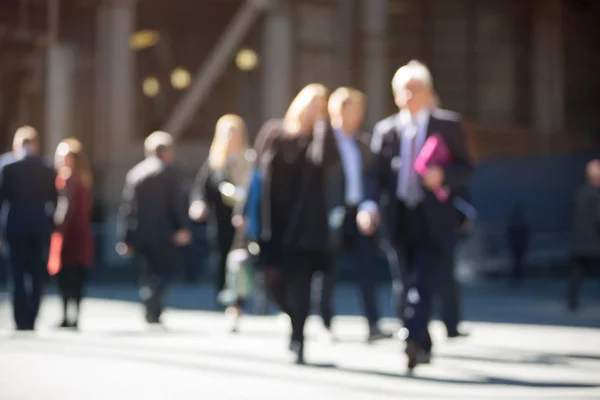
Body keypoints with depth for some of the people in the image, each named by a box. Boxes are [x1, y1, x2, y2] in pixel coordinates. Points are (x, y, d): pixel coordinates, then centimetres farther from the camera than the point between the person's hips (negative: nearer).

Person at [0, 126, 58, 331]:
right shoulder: (48, 172, 2)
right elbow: (53, 203, 4)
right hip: (40, 229, 2)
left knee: (17, 277, 3)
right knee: (36, 277, 6)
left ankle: (21, 321, -2)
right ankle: (31, 320, 2)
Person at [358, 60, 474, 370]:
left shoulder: (448, 125, 4)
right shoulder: (385, 130, 11)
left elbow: (466, 167, 4)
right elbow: (378, 174, 7)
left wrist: (443, 175, -16)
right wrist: (370, 205, -10)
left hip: (434, 217, -3)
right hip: (401, 217, 3)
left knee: (423, 278, -18)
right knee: (411, 283, 10)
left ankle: (414, 338, -24)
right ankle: (423, 346, 21)